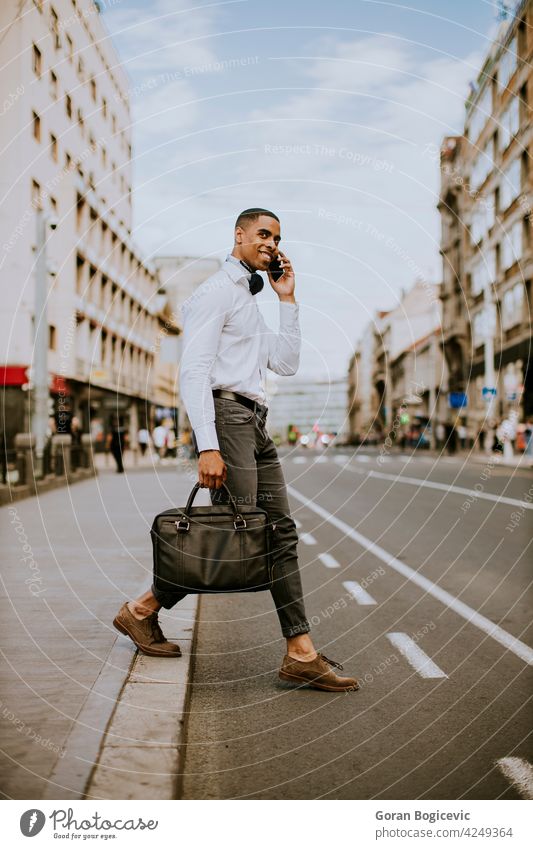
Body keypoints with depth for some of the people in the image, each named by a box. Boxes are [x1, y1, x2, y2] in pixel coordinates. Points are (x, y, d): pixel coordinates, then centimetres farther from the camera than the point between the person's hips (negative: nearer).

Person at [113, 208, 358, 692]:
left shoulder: (250, 302, 27)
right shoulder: (216, 292, -2)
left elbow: (287, 364, 21)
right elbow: (194, 371, -14)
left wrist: (288, 300, 17)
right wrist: (207, 447, -23)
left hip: (255, 424, 9)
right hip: (227, 413, -9)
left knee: (280, 531, 2)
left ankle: (302, 654, 3)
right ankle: (143, 610, 4)